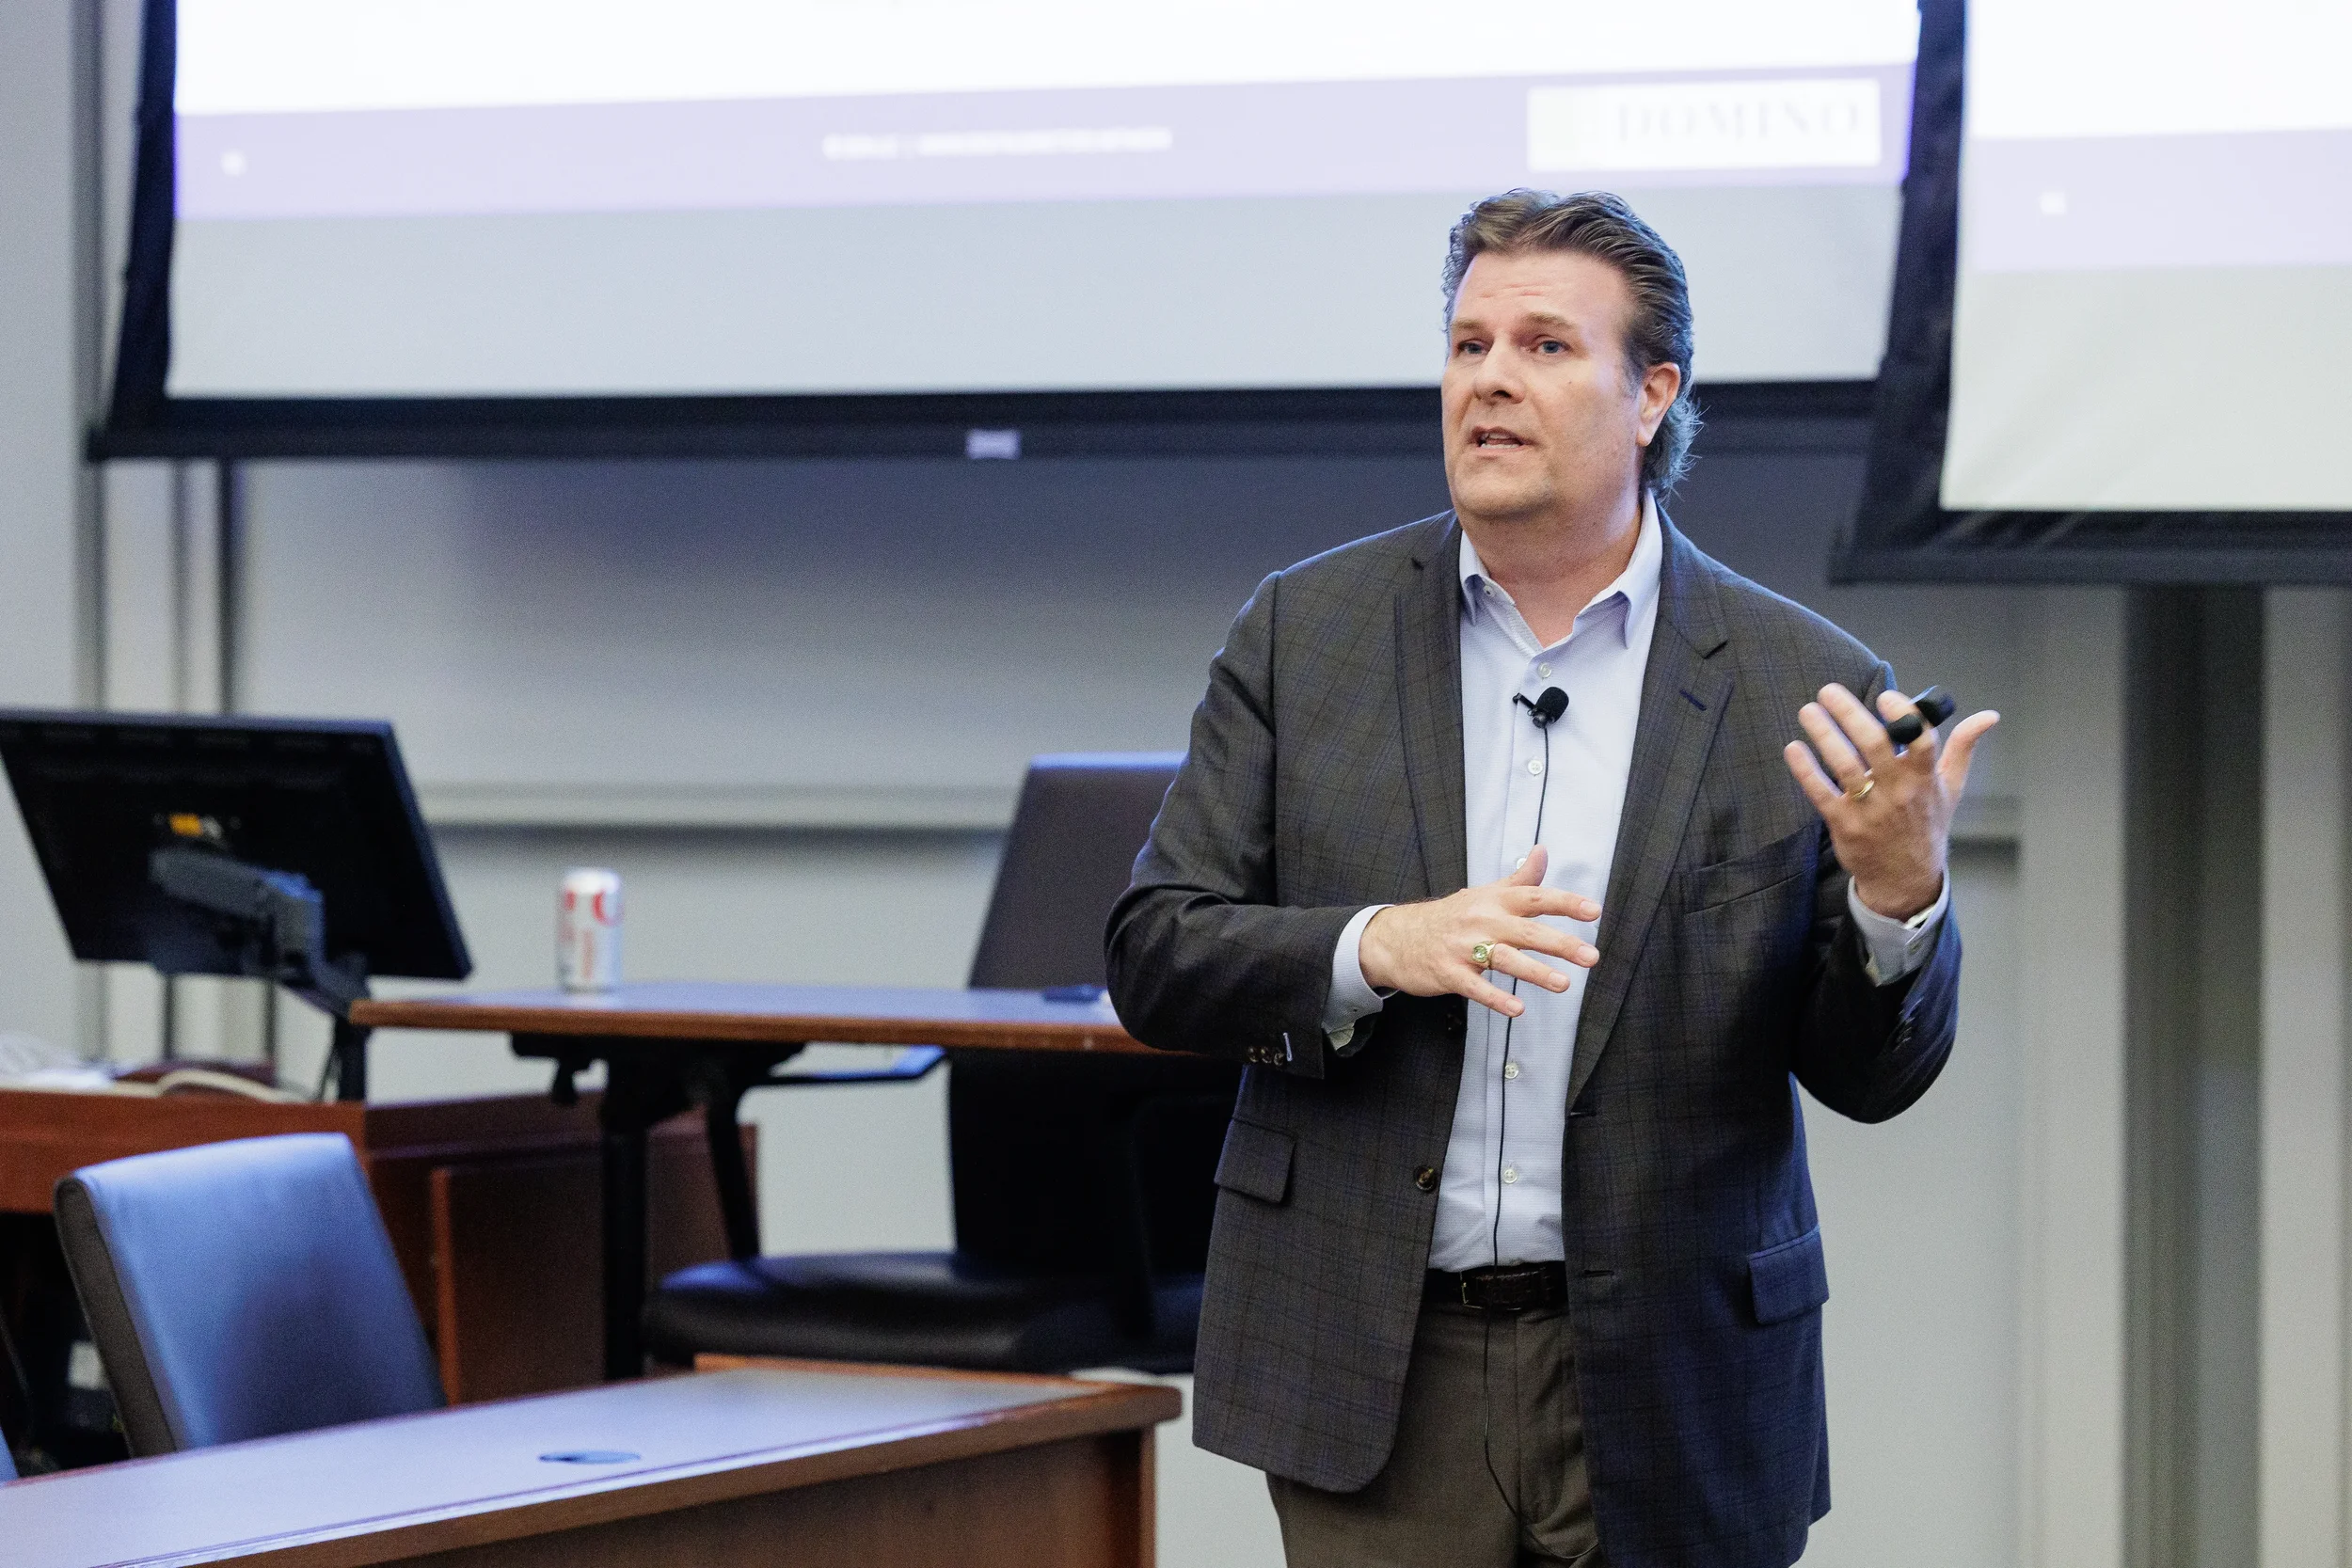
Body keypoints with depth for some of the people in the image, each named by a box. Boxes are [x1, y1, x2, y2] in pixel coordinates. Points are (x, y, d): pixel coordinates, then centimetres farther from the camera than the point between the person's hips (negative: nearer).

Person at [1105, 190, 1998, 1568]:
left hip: (1666, 1390, 0)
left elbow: (1874, 1076, 1)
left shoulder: (1801, 692, -1)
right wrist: (1373, 949, -16)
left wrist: (1898, 896, -19)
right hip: (1372, 1373, 1)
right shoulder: (1305, 630, 4)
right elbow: (1158, 959, 1)